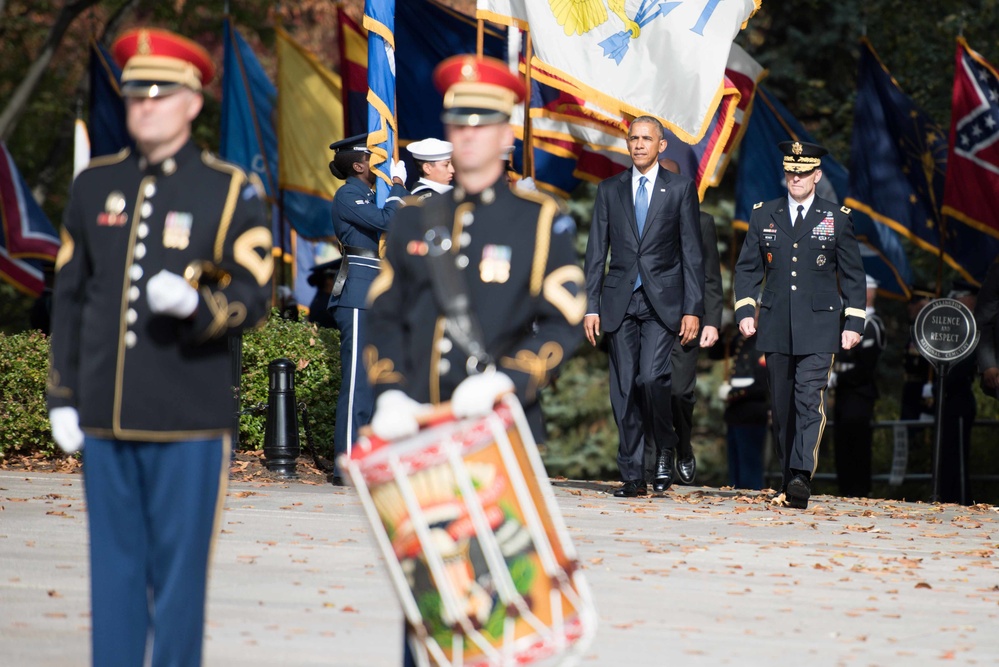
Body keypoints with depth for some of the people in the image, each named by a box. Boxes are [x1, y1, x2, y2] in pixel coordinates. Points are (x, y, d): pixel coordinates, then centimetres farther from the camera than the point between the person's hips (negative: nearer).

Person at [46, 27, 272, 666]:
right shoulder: (95, 185, 11)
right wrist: (63, 396, 11)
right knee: (114, 568, 8)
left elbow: (251, 299, -4)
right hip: (106, 420, 4)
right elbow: (70, 297, 15)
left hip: (189, 423, -4)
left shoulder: (231, 191, 0)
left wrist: (194, 305, -24)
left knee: (179, 572, 1)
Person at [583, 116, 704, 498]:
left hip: (662, 300, -3)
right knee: (624, 388, 0)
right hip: (620, 301, 3)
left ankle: (665, 448, 6)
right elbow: (596, 251, 10)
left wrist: (693, 309, -4)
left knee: (652, 377, -18)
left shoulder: (680, 189, 4)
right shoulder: (609, 190, 11)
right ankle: (633, 476, 4)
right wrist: (591, 306, 3)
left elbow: (692, 253, 2)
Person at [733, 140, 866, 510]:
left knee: (809, 400, -15)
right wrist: (744, 310, -1)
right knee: (782, 405, 7)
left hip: (818, 329, -3)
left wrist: (854, 323, 1)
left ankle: (801, 479, -24)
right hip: (776, 327, 3)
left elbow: (853, 275, 7)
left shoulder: (837, 219, 4)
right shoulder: (764, 215, 10)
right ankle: (788, 480, 16)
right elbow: (747, 268, 12)